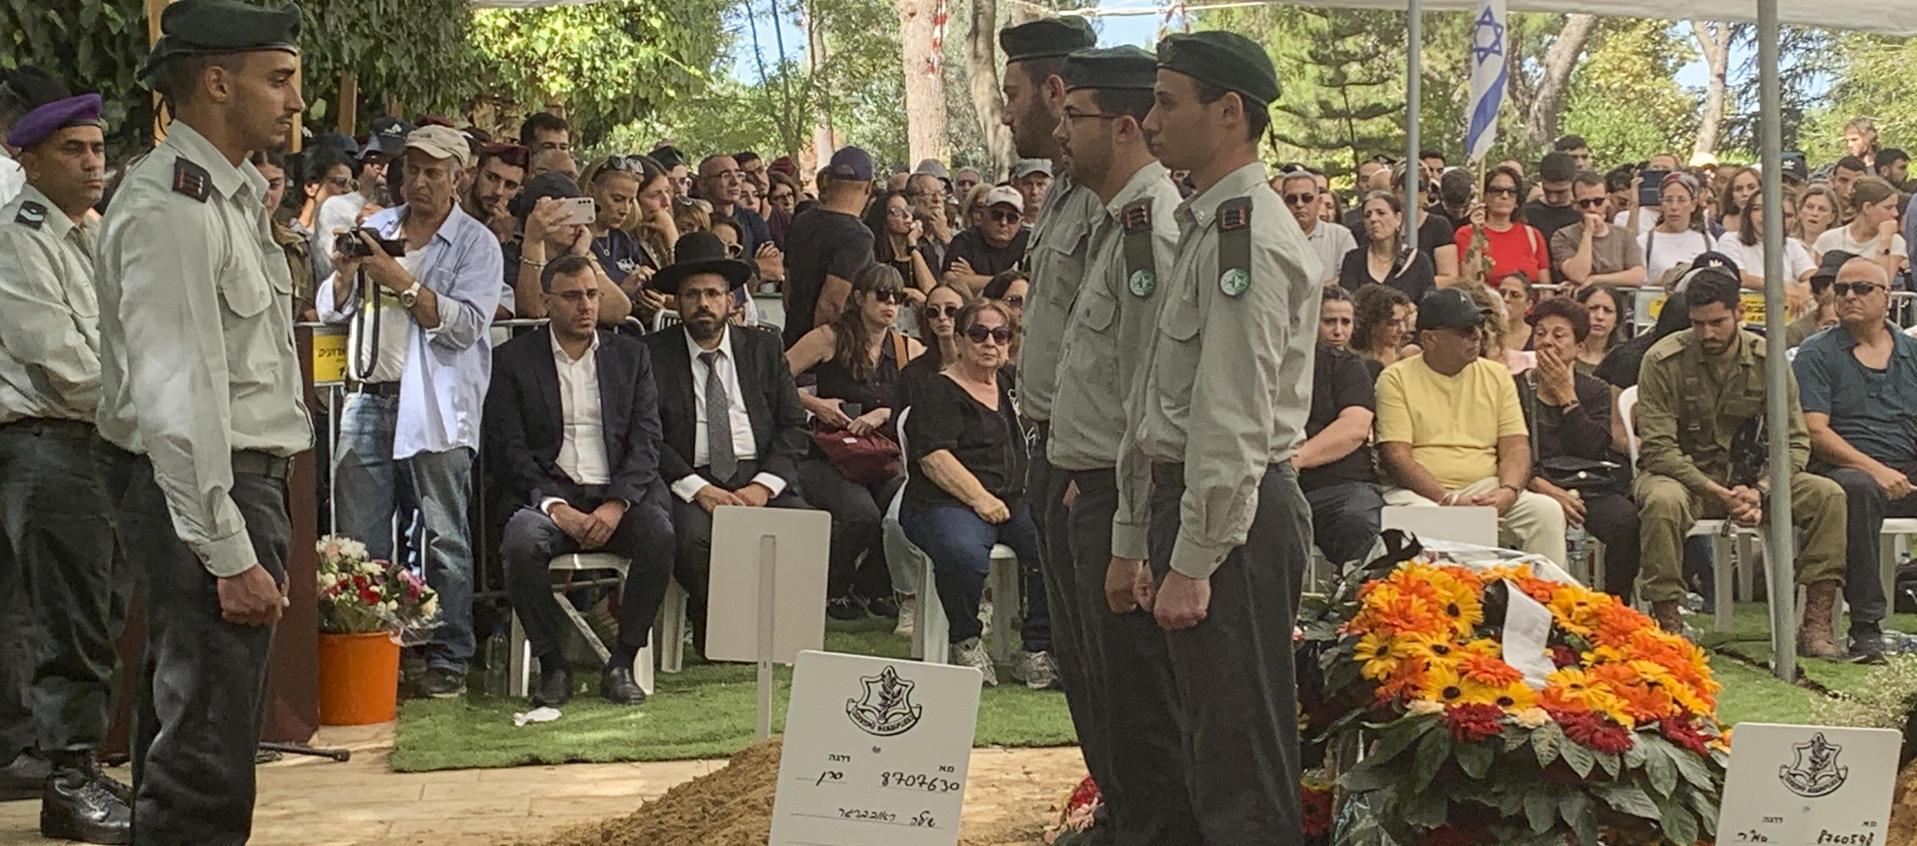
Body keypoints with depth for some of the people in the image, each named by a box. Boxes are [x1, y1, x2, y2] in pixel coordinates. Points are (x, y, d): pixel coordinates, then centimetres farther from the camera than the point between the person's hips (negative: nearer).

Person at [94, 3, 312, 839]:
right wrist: (230, 556, -22)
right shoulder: (170, 208, -16)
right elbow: (176, 399, -21)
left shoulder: (229, 195, 16)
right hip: (203, 496, -10)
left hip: (245, 487, 10)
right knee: (203, 761, -9)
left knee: (183, 735, 17)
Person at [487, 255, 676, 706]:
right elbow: (508, 449, 0)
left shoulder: (631, 356, 15)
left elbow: (646, 442, 6)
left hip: (619, 495, 1)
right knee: (522, 542, -34)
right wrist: (555, 506, -15)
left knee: (659, 534, -31)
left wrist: (616, 504, -12)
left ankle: (621, 664, -17)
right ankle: (553, 667, -16)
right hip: (548, 494, -1)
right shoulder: (513, 360, 9)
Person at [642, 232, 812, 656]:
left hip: (760, 478, 2)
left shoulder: (764, 349, 15)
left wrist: (764, 484, -8)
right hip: (688, 480, -2)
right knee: (693, 536, -34)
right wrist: (698, 489, -15)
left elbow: (793, 426, 9)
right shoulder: (654, 354, 6)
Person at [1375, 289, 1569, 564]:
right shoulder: (1396, 379, 1)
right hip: (1423, 493, -4)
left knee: (1547, 511, -21)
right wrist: (1449, 500, -20)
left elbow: (1516, 447, 9)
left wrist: (1508, 492, -14)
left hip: (1485, 489, 4)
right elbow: (1396, 456, -8)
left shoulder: (1497, 376, 14)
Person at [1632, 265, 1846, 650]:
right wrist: (1714, 491, -27)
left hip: (1745, 476, 4)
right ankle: (1668, 626, -30)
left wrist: (1759, 490, -21)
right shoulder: (1663, 362, -12)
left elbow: (1795, 441, -3)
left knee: (1828, 495, -19)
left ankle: (1817, 627, -19)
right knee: (1663, 501, -40)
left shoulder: (1767, 360, -2)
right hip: (1682, 473, -3)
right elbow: (1658, 447, -16)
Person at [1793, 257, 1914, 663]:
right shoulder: (1816, 354, 7)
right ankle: (1866, 626, -34)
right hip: (1842, 469, -4)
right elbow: (1814, 432, -4)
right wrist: (1875, 469, -17)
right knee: (1858, 490, -38)